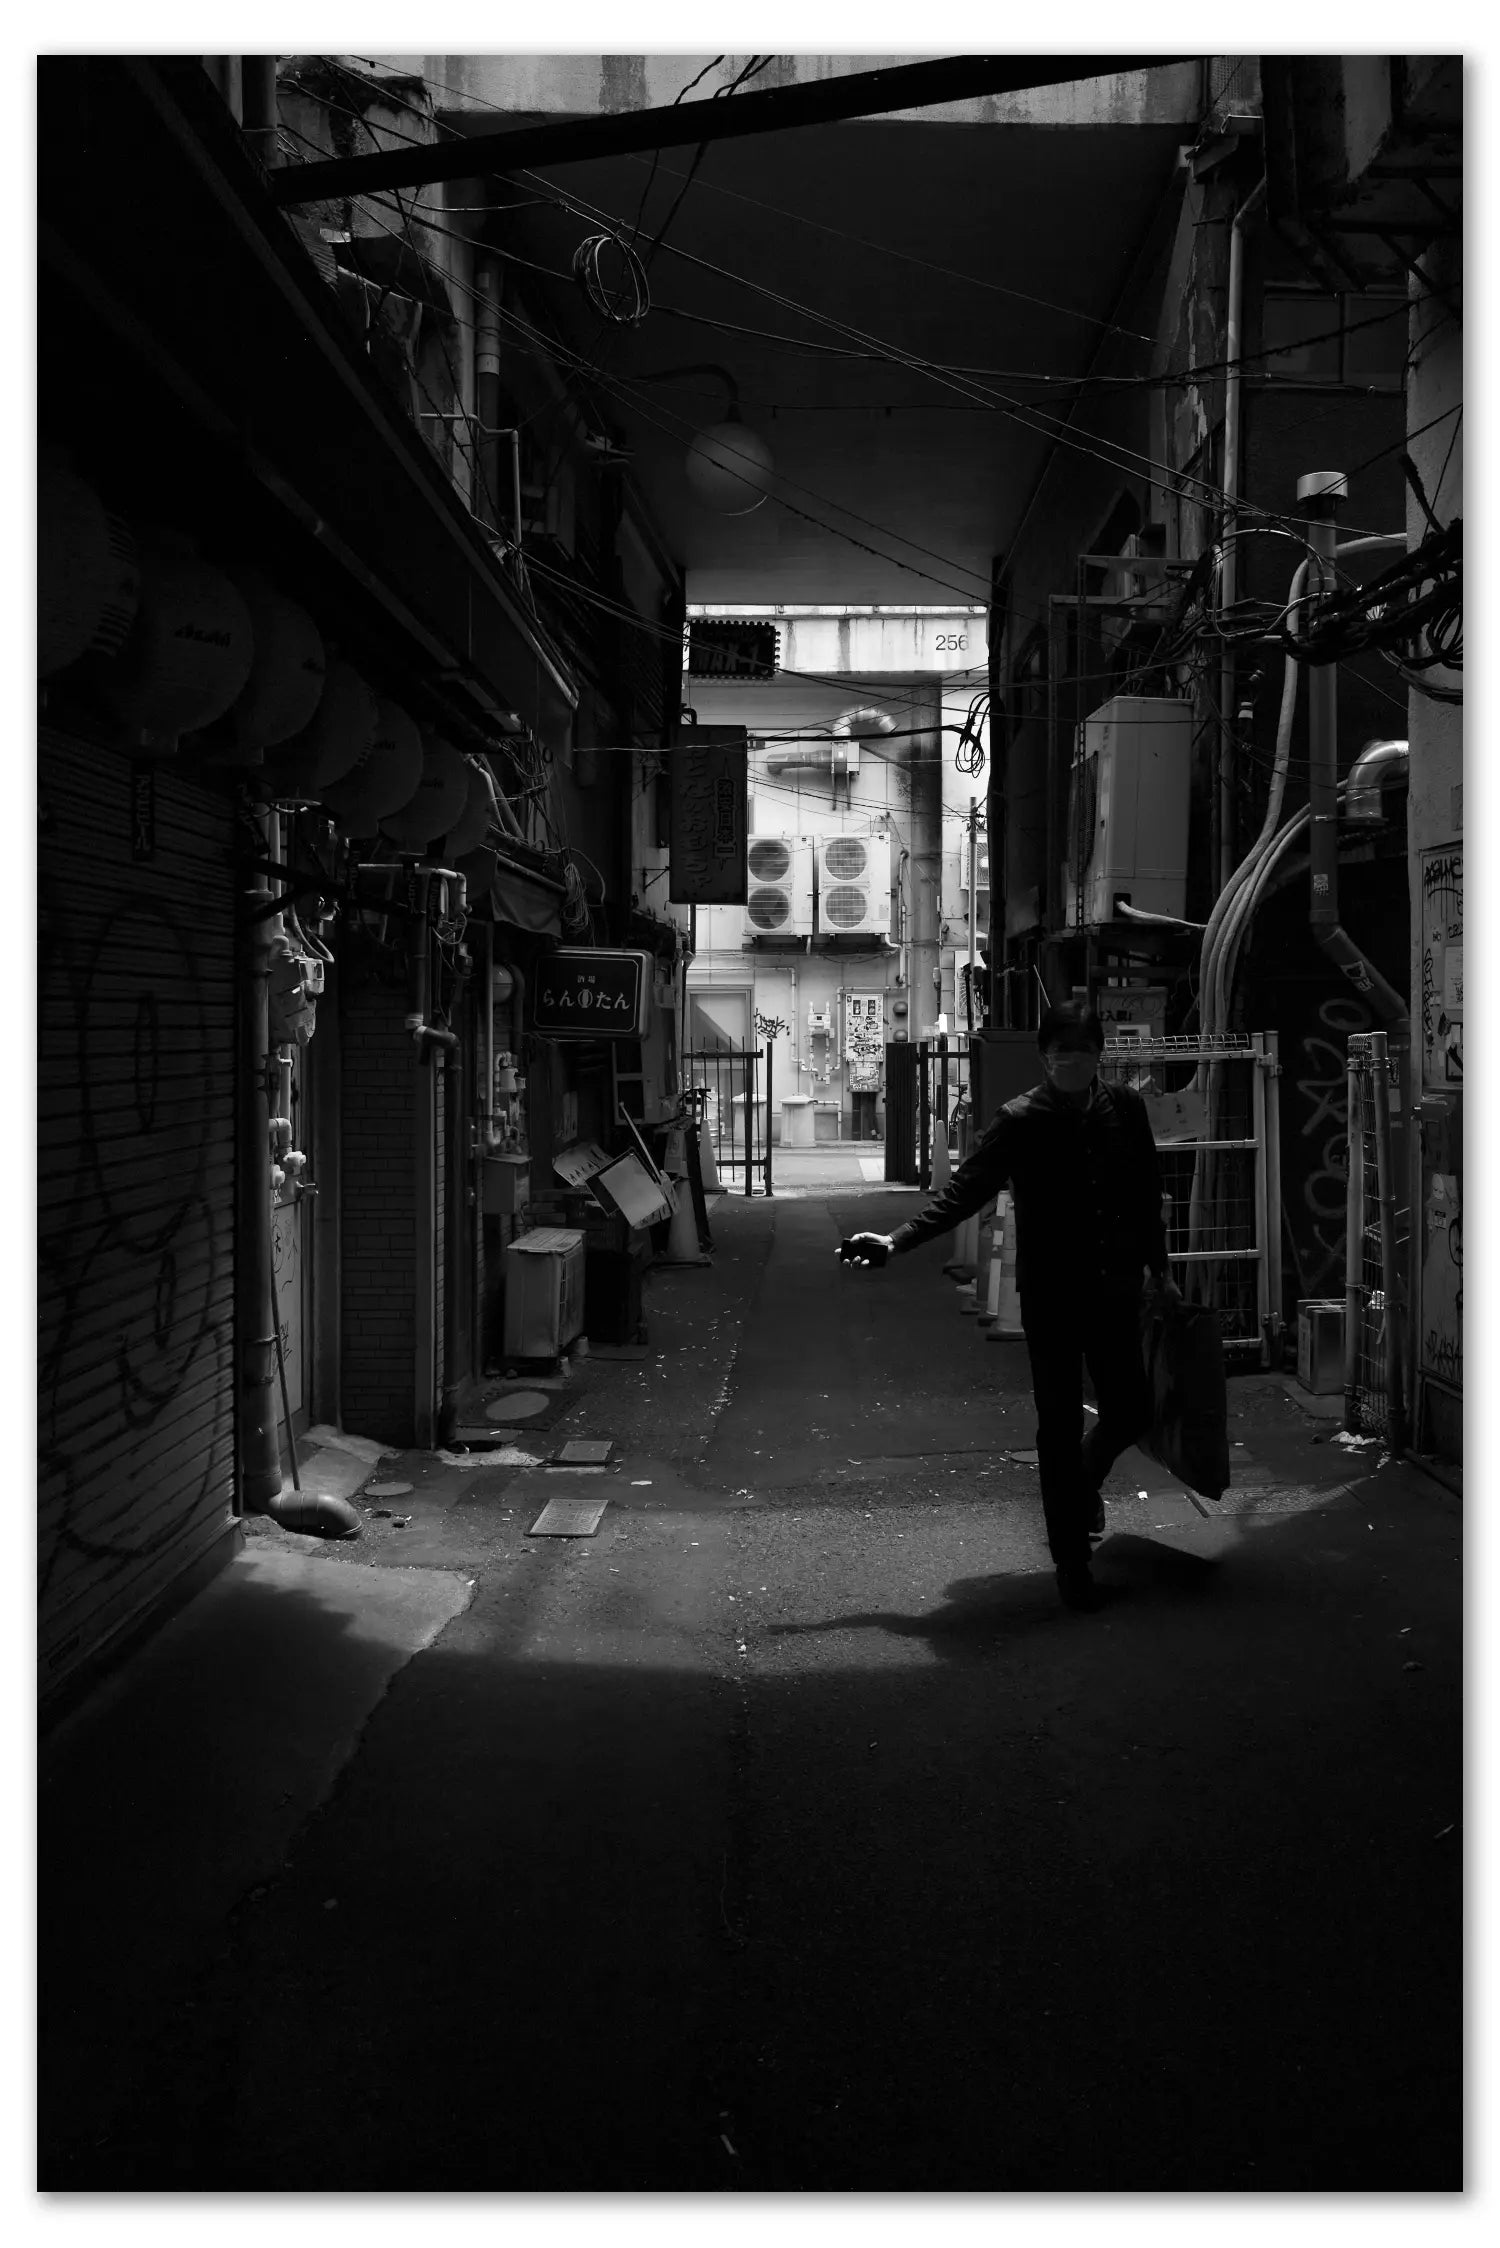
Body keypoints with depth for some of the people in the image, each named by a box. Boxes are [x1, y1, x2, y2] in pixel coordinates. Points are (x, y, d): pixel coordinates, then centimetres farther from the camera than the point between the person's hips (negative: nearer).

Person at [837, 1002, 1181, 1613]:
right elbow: (964, 1192, -12)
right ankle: (1071, 1561, 15)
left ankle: (1086, 1482, 44)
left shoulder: (1125, 1108, 2)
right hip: (1050, 1293, -3)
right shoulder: (1021, 1120, -9)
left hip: (1115, 1288, 4)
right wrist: (896, 1241, -23)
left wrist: (1158, 1266, 18)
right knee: (1059, 1425, 3)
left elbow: (1146, 1193, 13)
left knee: (1130, 1413, 10)